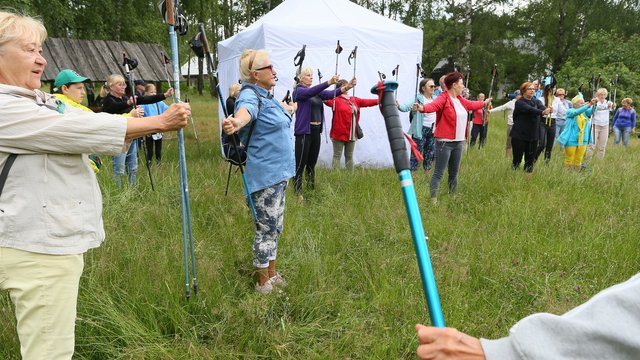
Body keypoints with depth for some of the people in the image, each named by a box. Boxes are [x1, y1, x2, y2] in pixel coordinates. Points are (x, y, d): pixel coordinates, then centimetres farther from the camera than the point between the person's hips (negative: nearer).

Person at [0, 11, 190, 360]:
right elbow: (86, 130, -20)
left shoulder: (41, 103, 12)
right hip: (37, 249, -9)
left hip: (54, 241, 9)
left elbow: (87, 129, 6)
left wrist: (164, 121, -7)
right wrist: (161, 121, -15)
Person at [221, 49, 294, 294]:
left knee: (275, 225, 17)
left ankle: (272, 272, 31)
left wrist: (286, 108, 53)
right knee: (266, 226, -1)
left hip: (279, 171, 10)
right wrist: (235, 123, -61)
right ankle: (263, 281, 12)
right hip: (265, 173, -10)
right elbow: (245, 111, -40)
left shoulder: (268, 96, 12)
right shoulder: (250, 95, -17)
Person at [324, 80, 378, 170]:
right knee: (337, 156, 0)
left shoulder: (354, 100, 14)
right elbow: (328, 100, -23)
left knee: (349, 156, 13)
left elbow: (367, 102, 14)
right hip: (339, 133, -6)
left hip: (352, 134, 6)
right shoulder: (336, 99, -5)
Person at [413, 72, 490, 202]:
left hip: (458, 142, 9)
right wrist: (422, 108, -56)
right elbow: (433, 105, -34)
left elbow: (471, 105, 34)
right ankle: (433, 199, -2)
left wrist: (484, 103, 51)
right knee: (439, 173, -7)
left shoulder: (460, 99, 14)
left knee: (454, 172, 17)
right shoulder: (443, 97, -14)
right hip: (445, 142, -9)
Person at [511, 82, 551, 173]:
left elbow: (542, 107, -13)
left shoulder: (537, 101, 10)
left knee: (530, 160, 5)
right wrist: (542, 112, -44)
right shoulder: (519, 102, -7)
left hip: (533, 136, 5)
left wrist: (548, 110, -38)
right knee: (517, 159, -2)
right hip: (519, 136, -5)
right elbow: (530, 109, -26)